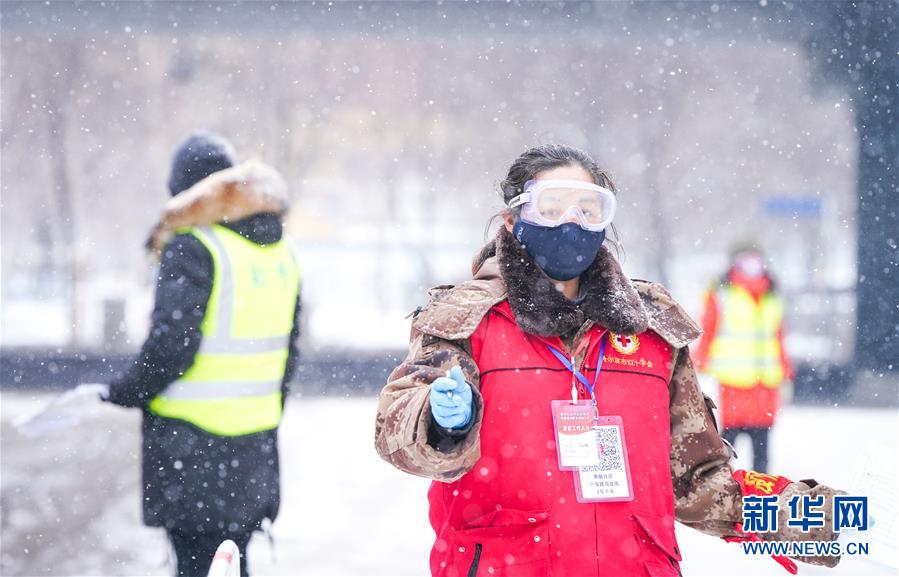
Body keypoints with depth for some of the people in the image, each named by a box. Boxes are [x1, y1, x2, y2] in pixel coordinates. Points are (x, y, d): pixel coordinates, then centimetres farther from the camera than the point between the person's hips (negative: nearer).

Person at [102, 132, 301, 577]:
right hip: (254, 447, 7)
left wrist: (122, 397, -4)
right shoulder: (281, 253, 11)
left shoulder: (191, 248, -13)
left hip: (191, 441, -7)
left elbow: (170, 346, -18)